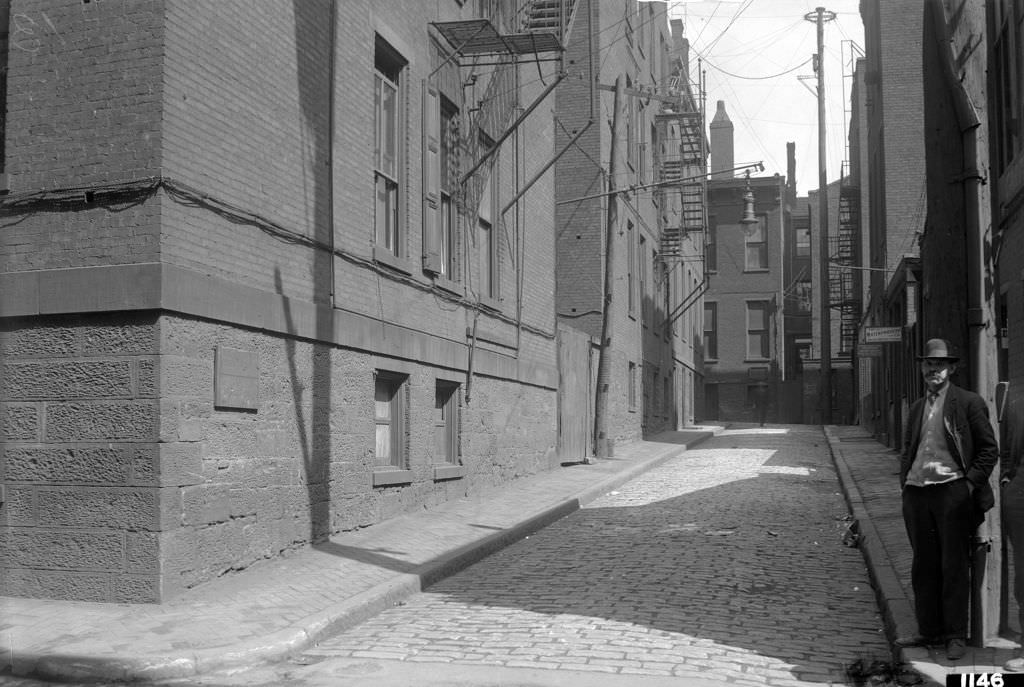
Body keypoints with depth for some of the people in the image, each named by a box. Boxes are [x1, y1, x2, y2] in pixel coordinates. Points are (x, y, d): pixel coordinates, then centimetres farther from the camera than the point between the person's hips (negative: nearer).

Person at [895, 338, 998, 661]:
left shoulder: (968, 402, -1)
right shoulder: (917, 408, 15)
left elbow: (989, 449, -2)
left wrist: (971, 483, -10)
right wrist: (905, 481, 10)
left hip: (952, 491, -5)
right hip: (916, 492, 5)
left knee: (954, 567, 2)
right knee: (923, 566, 10)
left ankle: (956, 636, 11)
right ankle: (929, 630, 20)